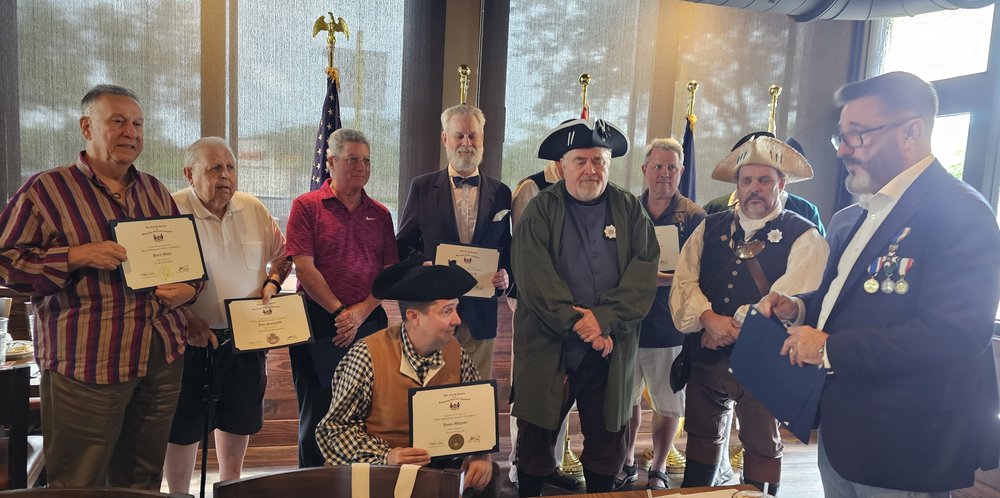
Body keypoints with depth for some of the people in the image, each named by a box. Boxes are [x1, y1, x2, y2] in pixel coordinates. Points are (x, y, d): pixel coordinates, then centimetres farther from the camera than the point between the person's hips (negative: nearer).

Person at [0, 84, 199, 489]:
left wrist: (189, 287, -1)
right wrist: (77, 256, -17)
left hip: (162, 356, 5)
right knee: (80, 486, 4)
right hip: (87, 362, -5)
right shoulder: (47, 189, -2)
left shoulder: (155, 191, 14)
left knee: (143, 480, 16)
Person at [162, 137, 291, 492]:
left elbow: (281, 257, 16)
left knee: (239, 421, 17)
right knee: (185, 427, 8)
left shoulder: (254, 209, 4)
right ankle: (178, 493, 29)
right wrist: (185, 318, -19)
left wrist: (272, 283, -2)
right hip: (192, 340, -4)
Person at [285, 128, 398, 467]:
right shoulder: (307, 206, 0)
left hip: (369, 324, 3)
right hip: (319, 323, -3)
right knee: (316, 414, 5)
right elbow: (304, 267, -9)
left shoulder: (380, 214, 11)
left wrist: (360, 312, -9)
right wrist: (339, 312, -13)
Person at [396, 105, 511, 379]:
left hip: (480, 313, 2)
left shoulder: (501, 193, 6)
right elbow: (403, 244, 4)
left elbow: (508, 249, 10)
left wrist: (505, 275, -9)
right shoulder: (422, 187, 2)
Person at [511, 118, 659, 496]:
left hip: (613, 350, 2)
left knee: (608, 443, 14)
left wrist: (604, 320, -17)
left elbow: (644, 273, -5)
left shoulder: (630, 210, 5)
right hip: (548, 349, -2)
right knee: (536, 438, 9)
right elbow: (534, 280, -12)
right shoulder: (540, 211, -1)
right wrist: (580, 326, -17)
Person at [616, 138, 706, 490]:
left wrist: (662, 278, -20)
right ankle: (627, 462, 33)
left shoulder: (694, 217, -2)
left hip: (670, 328, -2)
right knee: (625, 398, 13)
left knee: (668, 405, 9)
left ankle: (658, 470, 29)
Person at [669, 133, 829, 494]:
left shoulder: (804, 237, -7)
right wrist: (709, 319, -20)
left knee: (762, 448, 12)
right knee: (702, 436, 18)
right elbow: (684, 281, -2)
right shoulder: (710, 228, 6)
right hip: (707, 356, 4)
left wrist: (734, 327, -17)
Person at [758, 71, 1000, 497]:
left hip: (902, 450, -8)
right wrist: (800, 308, 2)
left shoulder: (958, 212, -18)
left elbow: (956, 332, -28)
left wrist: (830, 349, -24)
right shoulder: (877, 210, 12)